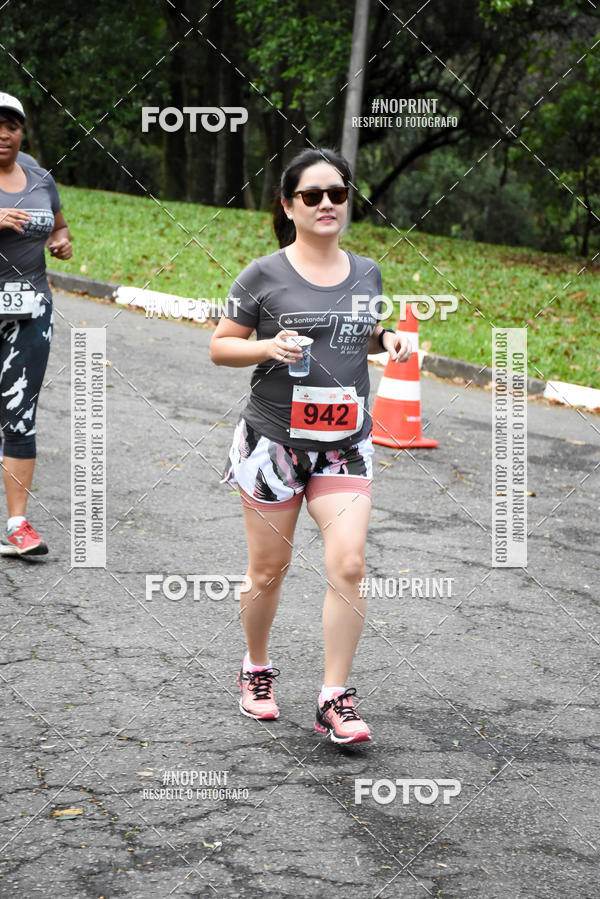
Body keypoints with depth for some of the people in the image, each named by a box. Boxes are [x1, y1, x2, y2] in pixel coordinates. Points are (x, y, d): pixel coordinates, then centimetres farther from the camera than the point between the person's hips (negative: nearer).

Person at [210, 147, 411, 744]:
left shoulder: (365, 273, 8)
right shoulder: (265, 275, -5)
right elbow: (220, 346, 0)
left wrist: (387, 340, 3)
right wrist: (270, 347, -18)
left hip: (345, 442, 3)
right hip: (274, 438, -3)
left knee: (348, 565, -10)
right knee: (269, 569, 7)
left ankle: (335, 702, -1)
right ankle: (256, 670, 33)